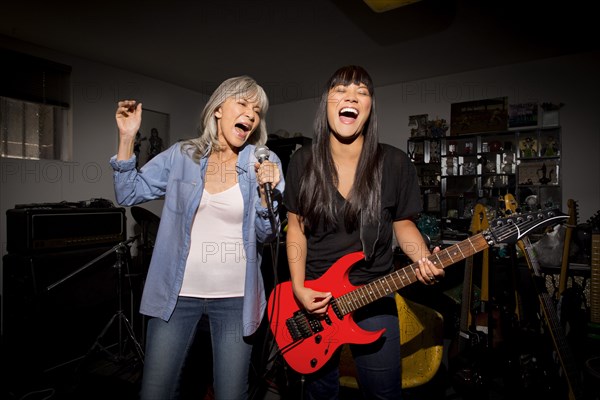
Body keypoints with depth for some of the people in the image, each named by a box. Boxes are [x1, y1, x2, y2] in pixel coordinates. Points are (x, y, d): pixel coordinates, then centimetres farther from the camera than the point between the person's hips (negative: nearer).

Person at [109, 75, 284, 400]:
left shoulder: (266, 163, -3)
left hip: (235, 297, 0)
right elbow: (129, 194, 2)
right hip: (177, 293, 1)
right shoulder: (181, 155, 0)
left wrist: (265, 192, -20)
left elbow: (266, 236, -3)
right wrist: (126, 138, -8)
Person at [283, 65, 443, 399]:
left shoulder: (395, 163, -8)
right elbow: (296, 228, 0)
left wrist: (424, 259, -17)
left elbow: (403, 223, 2)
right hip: (314, 297, 2)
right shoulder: (303, 162, -5)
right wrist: (298, 287, -8)